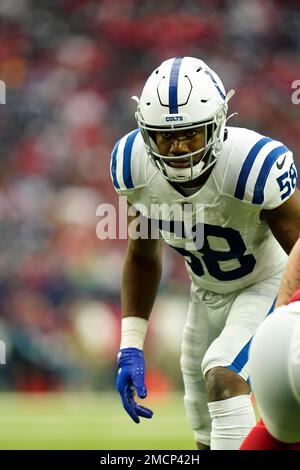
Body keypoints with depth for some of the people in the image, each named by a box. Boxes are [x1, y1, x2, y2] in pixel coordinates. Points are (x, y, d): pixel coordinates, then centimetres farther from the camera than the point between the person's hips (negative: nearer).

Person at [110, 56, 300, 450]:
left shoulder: (255, 166, -34)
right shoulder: (134, 165, -18)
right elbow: (143, 257, 1)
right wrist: (130, 348, -3)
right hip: (207, 292, 6)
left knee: (222, 376, -30)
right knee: (207, 436, 11)